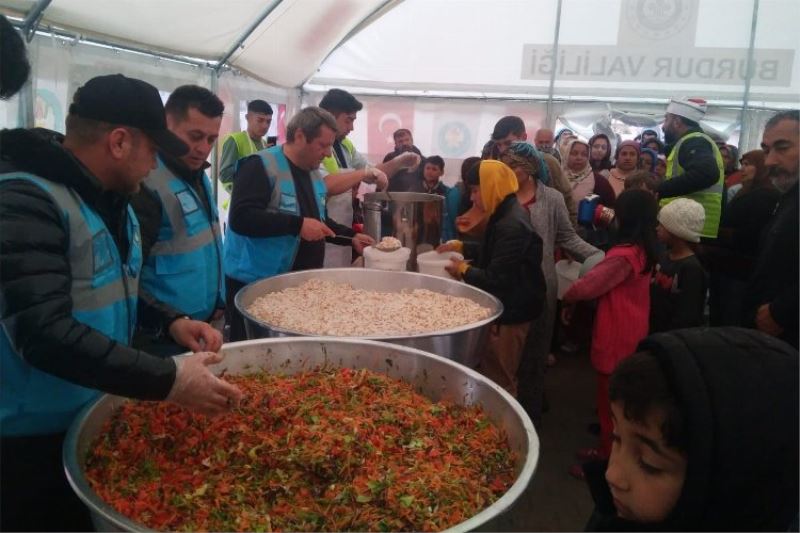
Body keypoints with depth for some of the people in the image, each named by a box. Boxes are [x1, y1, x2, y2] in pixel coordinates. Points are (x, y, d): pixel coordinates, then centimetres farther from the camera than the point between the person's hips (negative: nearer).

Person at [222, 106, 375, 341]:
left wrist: (351, 236, 11)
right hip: (255, 285, -8)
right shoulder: (261, 165, -14)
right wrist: (298, 225, -29)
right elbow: (241, 217, -26)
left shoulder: (314, 173, 12)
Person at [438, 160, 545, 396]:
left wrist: (463, 269, -12)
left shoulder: (512, 226, -26)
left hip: (509, 313, -10)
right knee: (492, 375, 21)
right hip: (504, 306, 10)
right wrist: (459, 246, 16)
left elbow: (495, 279, -27)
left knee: (498, 381, 4)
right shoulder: (506, 215, 7)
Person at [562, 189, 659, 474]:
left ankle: (609, 458, 19)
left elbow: (588, 286, -24)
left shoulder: (624, 255, -25)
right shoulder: (643, 250, 5)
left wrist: (567, 298, -6)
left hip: (617, 338, -9)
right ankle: (609, 449, 35)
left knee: (610, 400, 5)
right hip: (630, 334, 9)